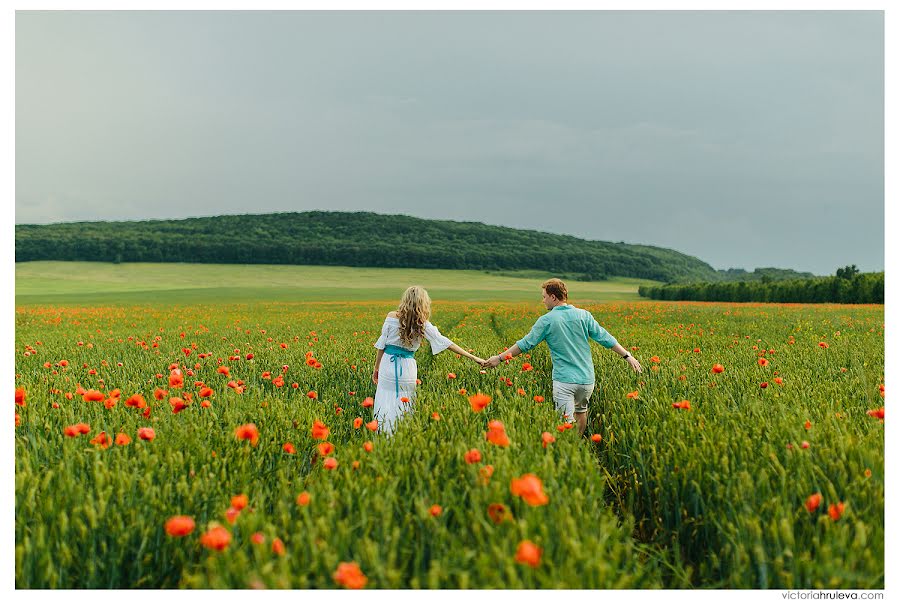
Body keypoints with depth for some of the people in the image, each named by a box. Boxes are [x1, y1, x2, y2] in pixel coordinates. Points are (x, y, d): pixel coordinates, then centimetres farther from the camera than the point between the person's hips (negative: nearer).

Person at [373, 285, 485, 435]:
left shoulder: (392, 317, -4)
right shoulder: (423, 324, -4)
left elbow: (381, 345, 1)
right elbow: (446, 343, -4)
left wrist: (376, 369, 12)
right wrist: (473, 357, -1)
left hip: (387, 364, 0)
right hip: (407, 367, 0)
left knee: (385, 403, 7)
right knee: (404, 405, 11)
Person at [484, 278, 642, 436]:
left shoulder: (546, 320, -6)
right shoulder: (583, 315, 3)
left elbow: (526, 343, -3)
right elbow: (605, 338, 3)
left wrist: (499, 358, 5)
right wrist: (627, 356, 11)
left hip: (564, 380, -4)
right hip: (586, 379, 4)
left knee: (567, 421, -3)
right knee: (581, 410, 25)